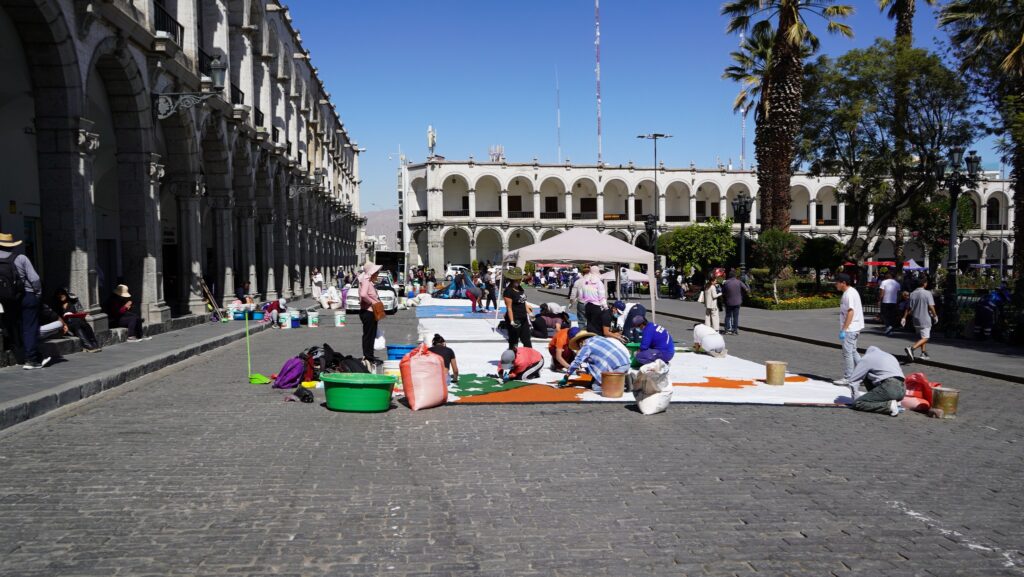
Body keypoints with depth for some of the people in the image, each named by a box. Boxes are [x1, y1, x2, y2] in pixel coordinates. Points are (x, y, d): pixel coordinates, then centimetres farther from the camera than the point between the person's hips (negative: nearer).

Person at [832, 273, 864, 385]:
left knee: (847, 353, -3)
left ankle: (847, 378, 3)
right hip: (853, 328, 10)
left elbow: (851, 312, -23)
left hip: (850, 329, -10)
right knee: (853, 351, 17)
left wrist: (844, 329, -23)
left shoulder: (849, 294, -17)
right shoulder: (852, 291, 14)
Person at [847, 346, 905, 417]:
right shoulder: (891, 356, 32)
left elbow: (853, 380, 10)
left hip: (889, 388, -7)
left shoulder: (867, 358, 14)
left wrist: (856, 399, 19)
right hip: (902, 390, 7)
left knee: (857, 404, -2)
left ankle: (889, 405, -16)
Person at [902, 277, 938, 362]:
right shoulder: (927, 293, -12)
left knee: (921, 337, 21)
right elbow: (931, 307, -15)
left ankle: (924, 353, 26)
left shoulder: (912, 294, 3)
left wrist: (904, 318, 8)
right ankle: (911, 349, -23)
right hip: (925, 320, -6)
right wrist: (935, 316, -2)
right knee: (925, 338, -4)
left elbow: (908, 308, 3)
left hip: (916, 319, 6)